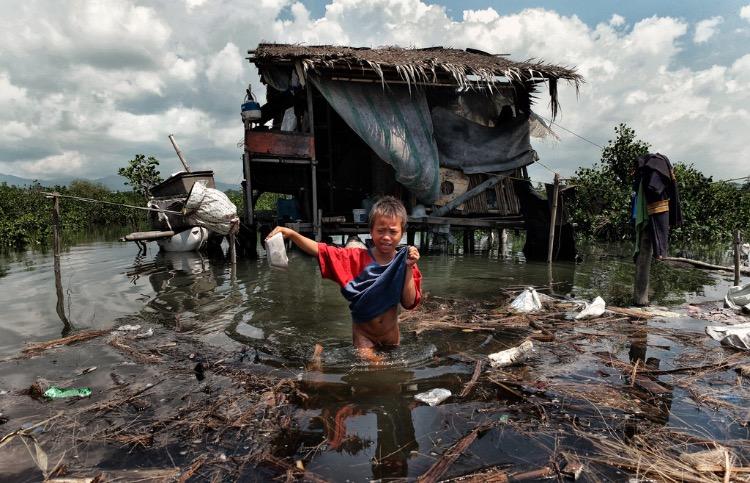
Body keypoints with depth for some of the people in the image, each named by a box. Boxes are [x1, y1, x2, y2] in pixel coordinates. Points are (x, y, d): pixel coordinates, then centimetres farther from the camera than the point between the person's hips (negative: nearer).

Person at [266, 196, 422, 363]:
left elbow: (409, 303, -16)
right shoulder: (357, 258, -13)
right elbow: (320, 251, -18)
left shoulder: (404, 262, -10)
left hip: (391, 334, 2)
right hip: (363, 333, -2)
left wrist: (409, 268, -25)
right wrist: (291, 234, -30)